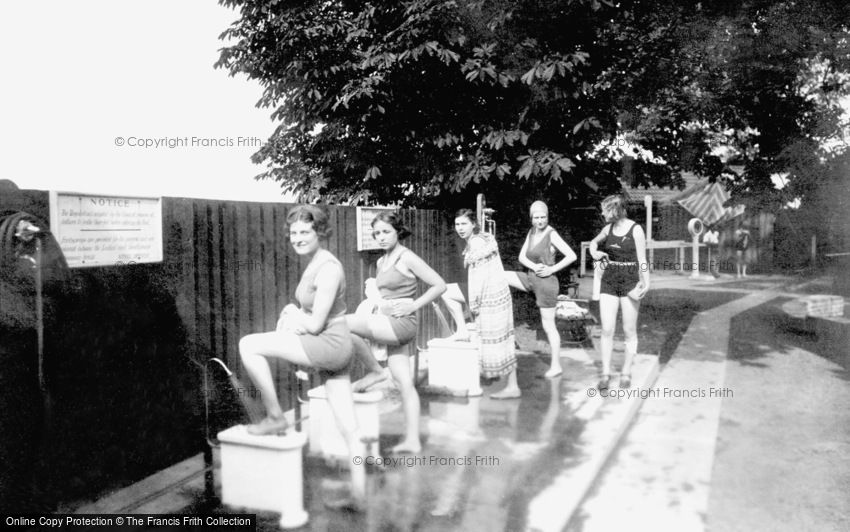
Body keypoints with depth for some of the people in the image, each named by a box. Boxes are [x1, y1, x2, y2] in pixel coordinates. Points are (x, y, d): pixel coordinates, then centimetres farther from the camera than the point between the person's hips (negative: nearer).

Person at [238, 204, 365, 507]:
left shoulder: (328, 268, -17)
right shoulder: (313, 264, 12)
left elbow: (315, 324, -18)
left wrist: (293, 314, 0)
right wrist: (291, 313, 2)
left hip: (329, 344, -10)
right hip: (334, 349, 10)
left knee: (248, 345, -10)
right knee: (349, 429, 10)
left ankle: (275, 417, 0)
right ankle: (359, 495, 17)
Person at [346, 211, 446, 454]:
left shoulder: (407, 258, -8)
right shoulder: (382, 261, 15)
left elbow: (439, 285, -8)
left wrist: (413, 306, -12)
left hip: (401, 323, -8)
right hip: (389, 325, 8)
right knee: (404, 382, 6)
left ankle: (375, 371, -3)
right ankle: (413, 440, 9)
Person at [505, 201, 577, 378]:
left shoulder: (551, 234, -14)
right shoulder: (531, 232, 7)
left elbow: (572, 256, -18)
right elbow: (521, 257, 7)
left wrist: (551, 269, -17)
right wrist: (533, 266, -12)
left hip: (546, 282, -7)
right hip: (531, 278, 7)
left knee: (548, 326, 0)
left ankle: (556, 366, 12)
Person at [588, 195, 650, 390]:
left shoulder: (636, 229, -8)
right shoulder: (608, 228, 6)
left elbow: (642, 260, -8)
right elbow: (594, 242, 26)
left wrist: (646, 284, -18)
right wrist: (594, 252, 3)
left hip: (630, 282, -4)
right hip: (609, 281, 4)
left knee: (629, 331, 5)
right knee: (607, 330, -1)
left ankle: (626, 372, 18)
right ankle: (606, 373, 6)